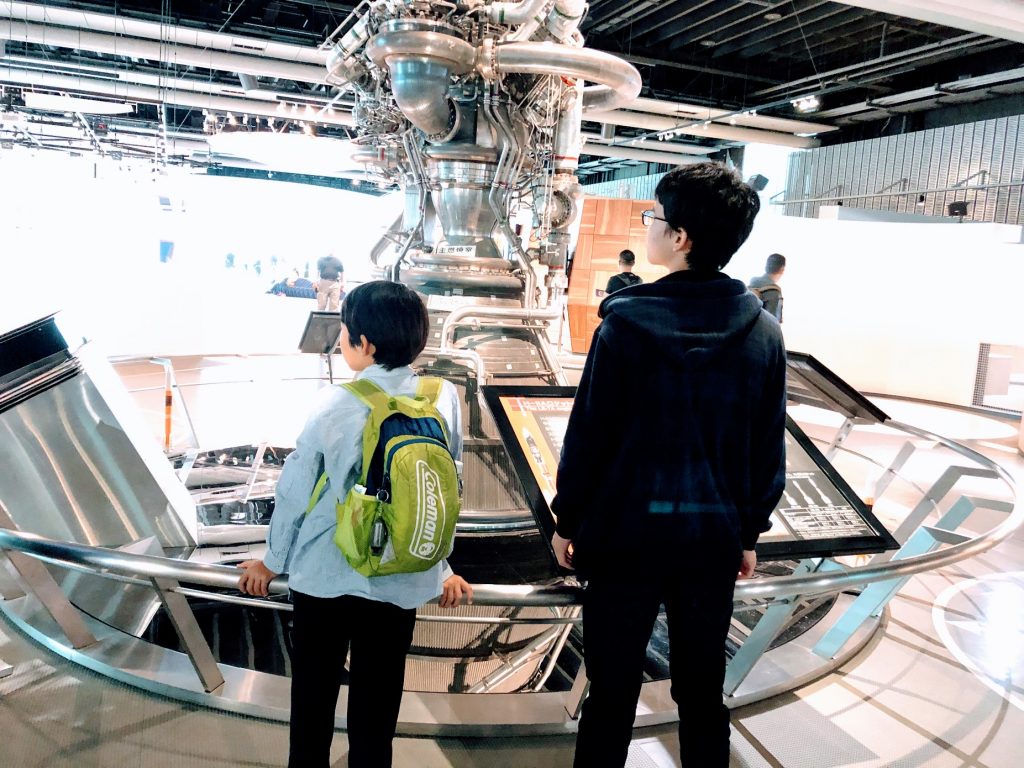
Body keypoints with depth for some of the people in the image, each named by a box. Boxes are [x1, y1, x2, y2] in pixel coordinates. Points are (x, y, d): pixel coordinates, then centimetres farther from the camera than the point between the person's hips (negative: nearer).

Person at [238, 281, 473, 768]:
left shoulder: (335, 405, -16)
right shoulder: (444, 399, -9)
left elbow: (295, 493, -8)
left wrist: (273, 563, 9)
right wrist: (440, 567, 12)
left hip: (323, 575, -2)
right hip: (401, 579, 2)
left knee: (314, 692, 20)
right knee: (377, 701, 18)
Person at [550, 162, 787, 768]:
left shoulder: (627, 320, -14)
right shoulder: (765, 333, -3)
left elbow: (589, 433, -10)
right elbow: (768, 450, 3)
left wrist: (568, 519, 3)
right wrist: (750, 533, 15)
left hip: (628, 529, -3)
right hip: (715, 534, 4)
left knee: (612, 693, 12)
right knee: (703, 693, 18)